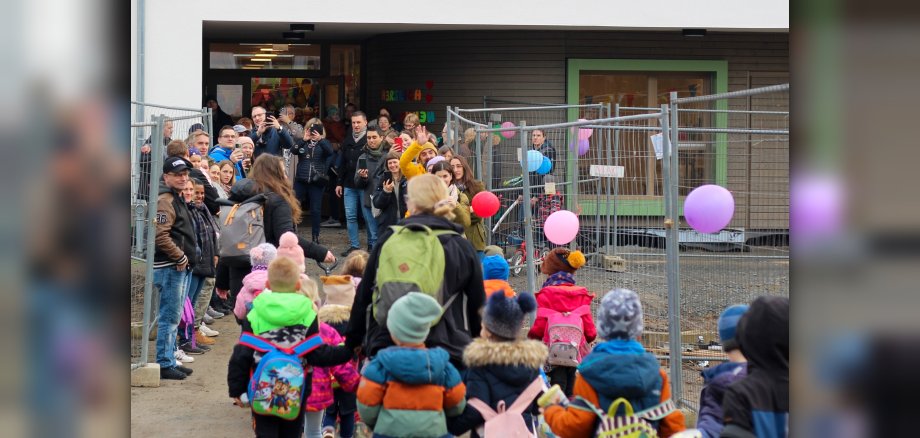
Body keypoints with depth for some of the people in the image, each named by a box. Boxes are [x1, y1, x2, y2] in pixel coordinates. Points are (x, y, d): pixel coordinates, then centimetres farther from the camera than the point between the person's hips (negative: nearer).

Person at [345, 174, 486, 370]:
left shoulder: (388, 239, 5)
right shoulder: (461, 247, 4)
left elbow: (364, 294, 11)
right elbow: (477, 305, 9)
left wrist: (352, 340, 21)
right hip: (446, 349, -1)